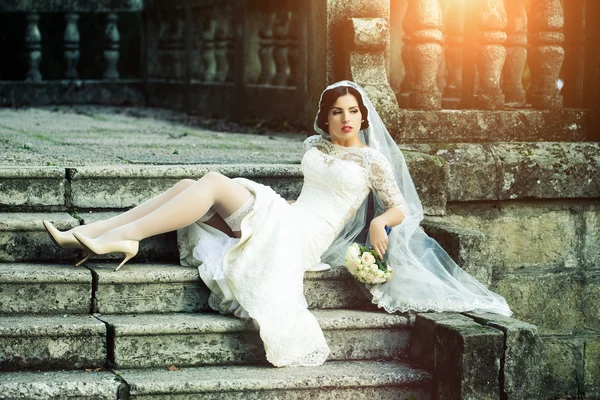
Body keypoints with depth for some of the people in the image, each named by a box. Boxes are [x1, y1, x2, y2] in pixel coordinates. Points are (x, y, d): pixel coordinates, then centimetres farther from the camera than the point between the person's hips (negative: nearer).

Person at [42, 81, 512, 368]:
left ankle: (122, 238, -35)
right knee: (189, 186, -13)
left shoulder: (374, 161, 6)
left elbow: (401, 210, 7)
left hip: (305, 236, -6)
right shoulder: (315, 146, 21)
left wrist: (380, 223, -11)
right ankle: (81, 234, -23)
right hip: (283, 217, 6)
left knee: (214, 182, -26)